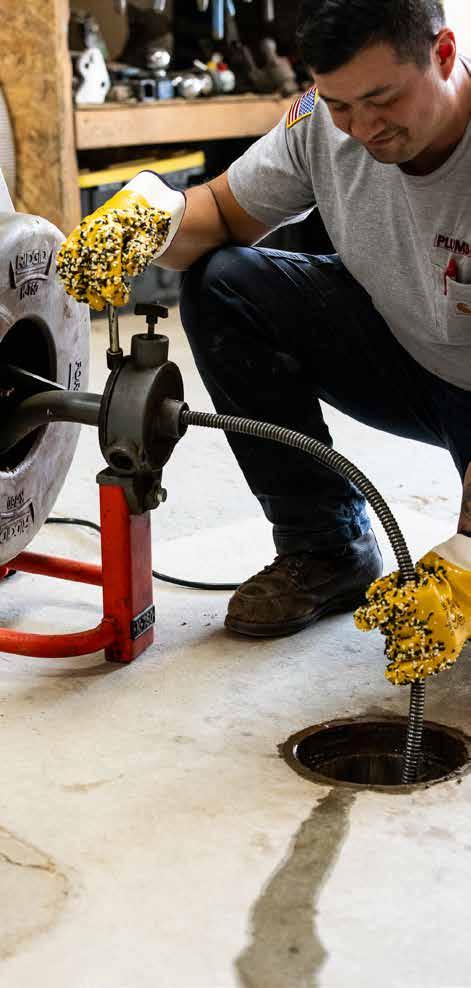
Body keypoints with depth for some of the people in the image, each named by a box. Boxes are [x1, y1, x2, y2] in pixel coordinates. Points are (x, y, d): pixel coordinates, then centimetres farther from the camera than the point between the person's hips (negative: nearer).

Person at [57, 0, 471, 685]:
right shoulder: (325, 119, -16)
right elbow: (223, 211, -2)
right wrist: (151, 212, -27)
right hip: (399, 348, 6)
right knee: (219, 285, -18)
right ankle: (326, 552, -5)